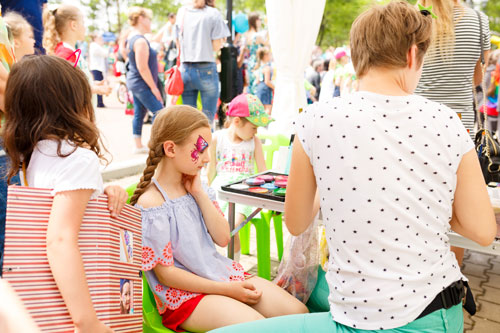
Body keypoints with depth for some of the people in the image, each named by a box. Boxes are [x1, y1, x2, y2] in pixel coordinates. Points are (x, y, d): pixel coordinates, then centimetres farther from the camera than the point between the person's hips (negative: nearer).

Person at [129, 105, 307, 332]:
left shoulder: (195, 186, 3)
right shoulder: (151, 204, -17)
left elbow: (222, 239, -1)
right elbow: (166, 274, -15)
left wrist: (199, 193, -9)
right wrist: (226, 289, -15)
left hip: (221, 271, 7)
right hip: (183, 294, -6)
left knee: (299, 312, -5)